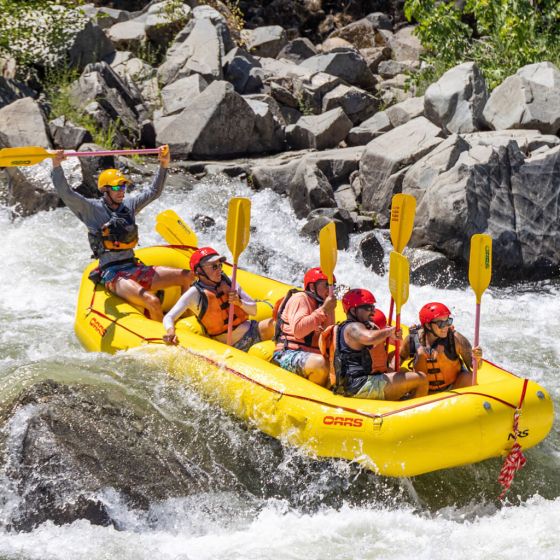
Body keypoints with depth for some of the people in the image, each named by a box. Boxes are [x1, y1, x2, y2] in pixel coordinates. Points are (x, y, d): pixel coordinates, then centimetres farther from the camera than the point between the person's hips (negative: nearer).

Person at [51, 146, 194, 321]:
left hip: (136, 269, 7)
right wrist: (56, 166, -24)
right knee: (152, 302, -32)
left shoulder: (129, 206, 16)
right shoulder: (92, 208, -1)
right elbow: (65, 193, -11)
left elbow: (154, 192, 25)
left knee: (187, 277, -1)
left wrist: (164, 165, 18)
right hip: (113, 275, -7)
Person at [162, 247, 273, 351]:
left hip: (252, 331, 4)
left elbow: (253, 310, 9)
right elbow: (168, 318, -16)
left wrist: (240, 303, -13)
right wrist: (170, 331, -39)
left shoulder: (228, 282, 4)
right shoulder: (195, 293, -10)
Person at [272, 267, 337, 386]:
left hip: (310, 355, 9)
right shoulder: (300, 298, -5)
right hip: (289, 353, -9)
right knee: (319, 363, -36)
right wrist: (323, 310, -18)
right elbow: (298, 330, -22)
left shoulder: (318, 303, 19)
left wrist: (330, 311, 2)